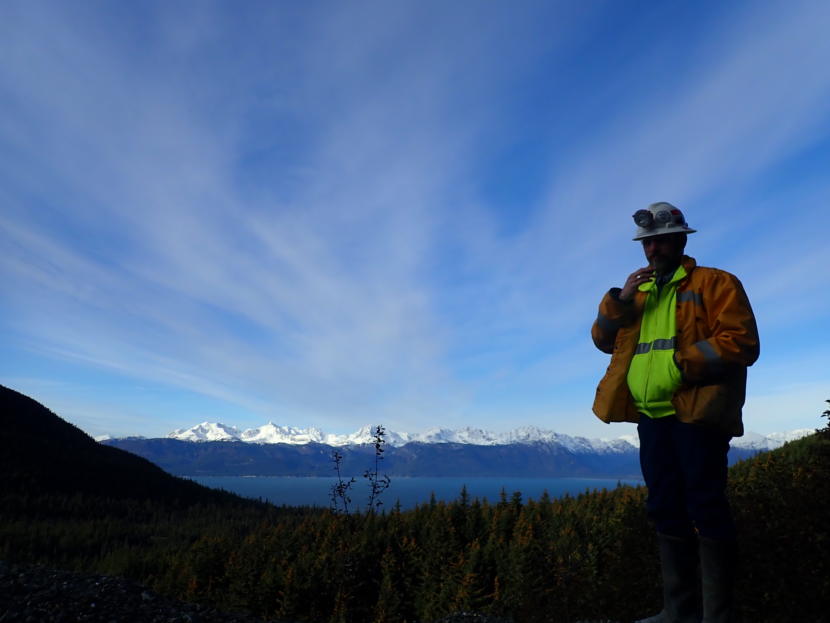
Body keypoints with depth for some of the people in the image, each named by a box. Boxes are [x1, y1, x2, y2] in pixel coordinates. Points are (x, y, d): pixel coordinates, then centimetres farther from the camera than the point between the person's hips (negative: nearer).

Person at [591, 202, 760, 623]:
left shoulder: (715, 283, 3)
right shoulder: (639, 294, 21)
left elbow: (742, 342, -8)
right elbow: (603, 340, 14)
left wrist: (682, 365, -17)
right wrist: (620, 299, -2)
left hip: (697, 413, -6)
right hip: (651, 417, 6)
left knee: (705, 509, -3)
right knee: (666, 510, 10)